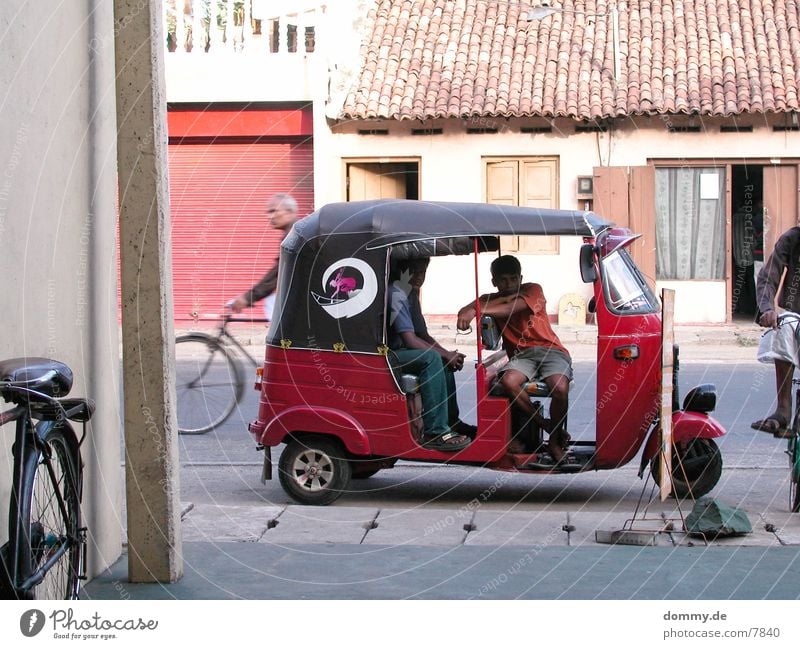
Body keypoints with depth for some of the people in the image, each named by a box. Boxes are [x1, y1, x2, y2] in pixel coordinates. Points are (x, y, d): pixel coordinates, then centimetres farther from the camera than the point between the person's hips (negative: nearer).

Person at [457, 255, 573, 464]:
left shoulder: (533, 290, 2)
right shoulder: (491, 299, 14)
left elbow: (513, 307, -19)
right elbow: (464, 311, -6)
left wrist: (476, 311, -29)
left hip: (550, 348, -3)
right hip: (521, 354, 3)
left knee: (560, 388, -32)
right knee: (508, 381, -33)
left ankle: (554, 441, -7)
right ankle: (547, 426, -15)